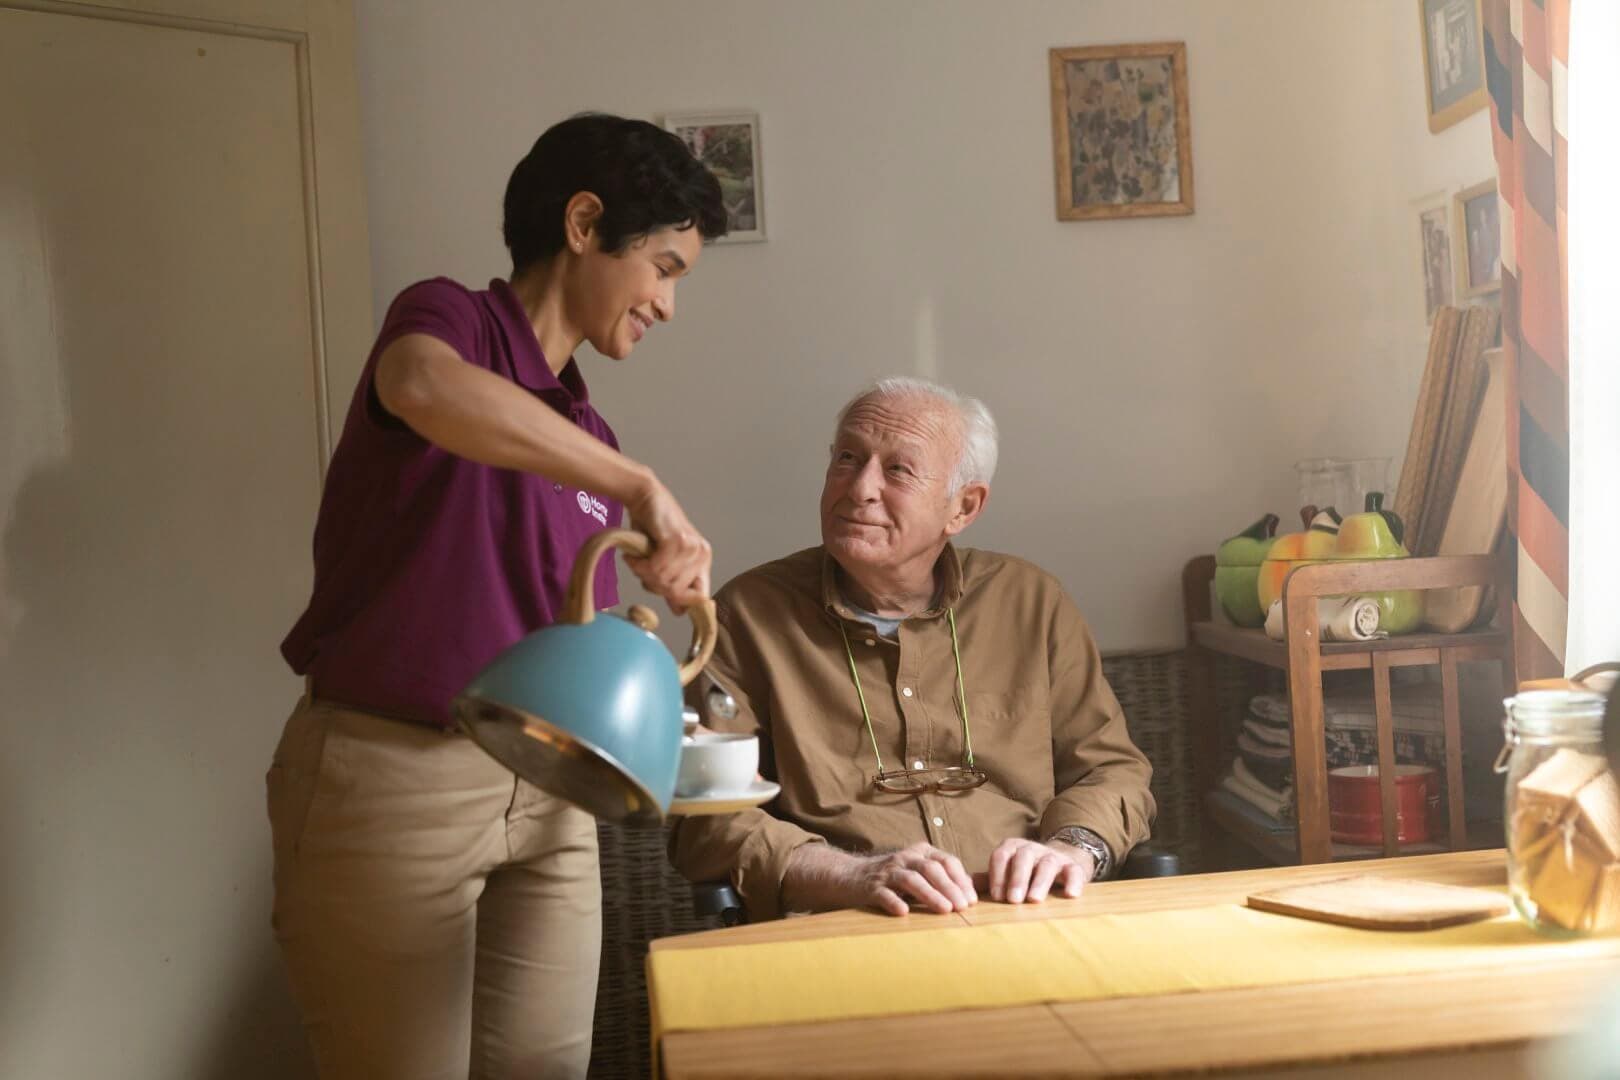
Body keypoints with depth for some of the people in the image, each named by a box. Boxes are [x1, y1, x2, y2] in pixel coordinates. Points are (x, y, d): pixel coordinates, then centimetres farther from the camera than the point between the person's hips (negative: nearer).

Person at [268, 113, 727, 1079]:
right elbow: (423, 386, -34)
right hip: (392, 780, -7)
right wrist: (643, 486, -31)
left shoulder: (585, 435, 14)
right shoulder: (450, 318, -7)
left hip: (545, 794, 7)